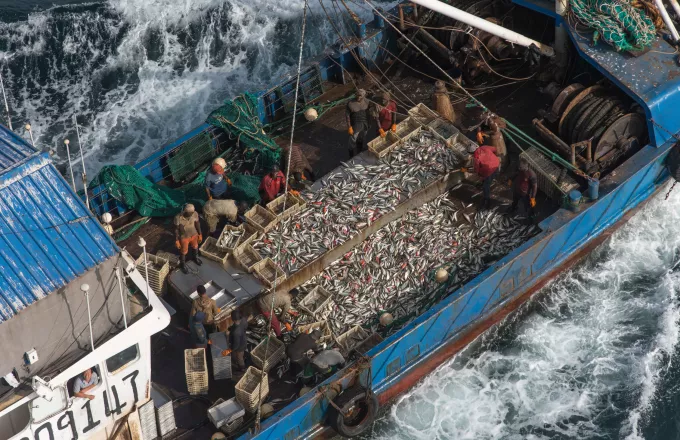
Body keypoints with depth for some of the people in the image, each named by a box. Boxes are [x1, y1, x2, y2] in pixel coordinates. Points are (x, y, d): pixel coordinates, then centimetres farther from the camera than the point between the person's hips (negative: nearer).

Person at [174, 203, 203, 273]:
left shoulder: (195, 214, -24)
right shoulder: (178, 218, -33)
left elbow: (197, 224, -6)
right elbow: (176, 229, -19)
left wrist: (200, 234, 5)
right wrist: (176, 241, -11)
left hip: (194, 235, 3)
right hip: (184, 237, -3)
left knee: (195, 247, 31)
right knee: (184, 252, 20)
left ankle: (195, 258, 62)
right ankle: (183, 264, 48)